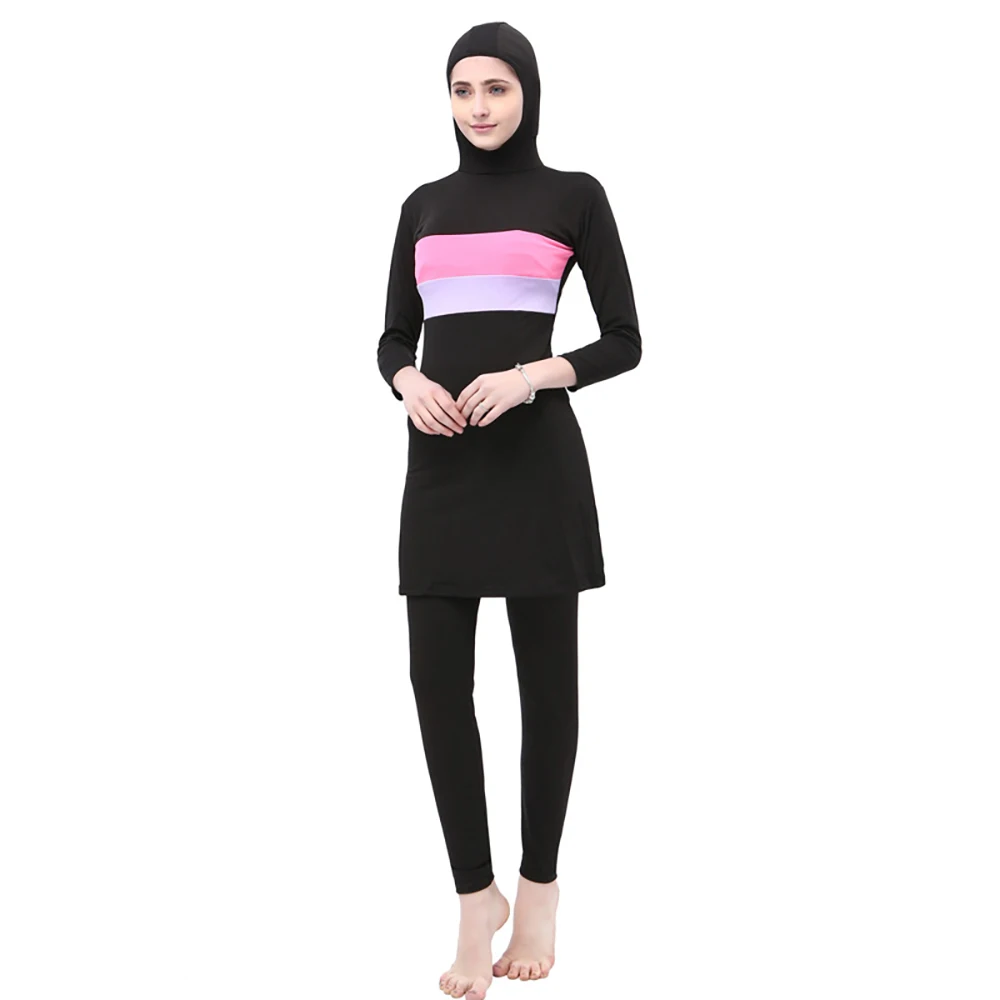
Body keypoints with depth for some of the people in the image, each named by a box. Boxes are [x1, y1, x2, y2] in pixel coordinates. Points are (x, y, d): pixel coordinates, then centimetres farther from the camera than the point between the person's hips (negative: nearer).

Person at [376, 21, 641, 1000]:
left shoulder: (574, 195, 2)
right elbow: (394, 336, 16)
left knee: (545, 674, 5)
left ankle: (538, 890, 21)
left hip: (536, 459, -3)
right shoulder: (423, 205, 14)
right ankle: (475, 895, 13)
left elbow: (625, 340, 0)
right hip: (440, 462, 4)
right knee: (436, 677, -1)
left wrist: (533, 375, -16)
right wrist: (408, 383, -7)